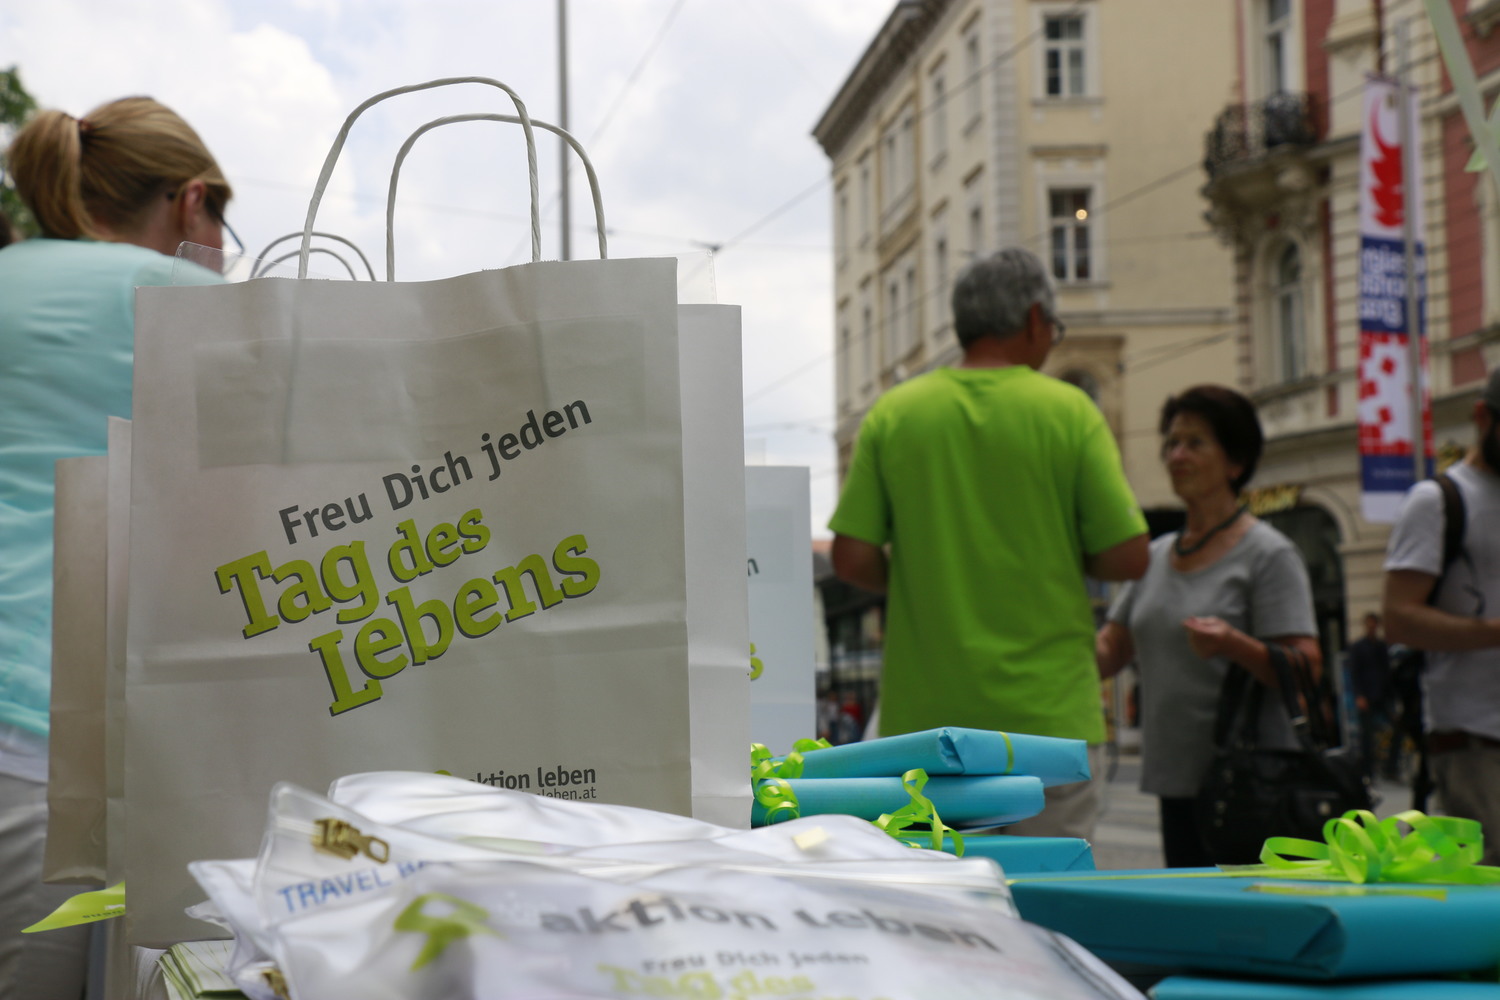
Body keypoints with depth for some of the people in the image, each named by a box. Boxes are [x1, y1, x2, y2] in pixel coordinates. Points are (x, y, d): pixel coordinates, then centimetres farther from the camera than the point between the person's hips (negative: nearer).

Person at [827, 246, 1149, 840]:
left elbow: (852, 560, -2)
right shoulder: (1068, 411, -4)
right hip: (1048, 713, -2)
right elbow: (1127, 557, -6)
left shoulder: (892, 414, 1)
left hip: (924, 717, 2)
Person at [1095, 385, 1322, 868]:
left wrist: (1233, 644, -29)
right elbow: (1108, 652, 15)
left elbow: (1306, 670, -13)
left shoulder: (1269, 553, -5)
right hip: (1176, 781, 7)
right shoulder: (1156, 556, 15)